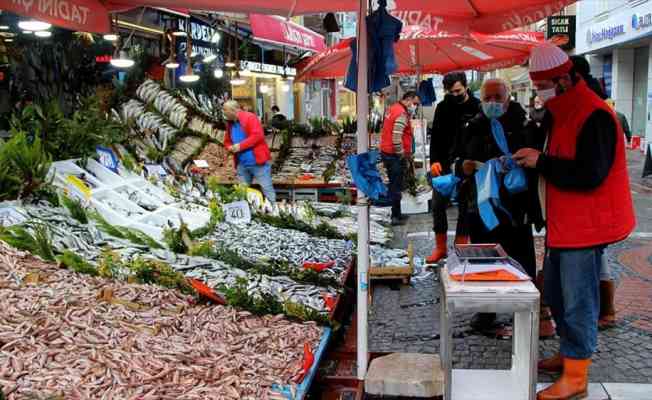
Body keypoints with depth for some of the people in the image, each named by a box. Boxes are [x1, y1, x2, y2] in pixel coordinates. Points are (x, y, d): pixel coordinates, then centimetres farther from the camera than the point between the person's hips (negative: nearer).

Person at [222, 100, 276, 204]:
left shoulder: (250, 117, -10)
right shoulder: (230, 123, 13)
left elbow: (258, 135, -21)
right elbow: (227, 141, 22)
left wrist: (240, 146, -20)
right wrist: (230, 148, -3)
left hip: (258, 162, -7)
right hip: (242, 164, 7)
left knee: (267, 189, -4)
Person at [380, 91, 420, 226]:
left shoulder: (394, 109, 13)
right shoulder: (401, 114, -18)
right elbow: (397, 137, -26)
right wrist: (401, 154, -15)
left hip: (387, 152, 10)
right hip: (395, 155, -10)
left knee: (394, 184, 18)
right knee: (397, 186, -2)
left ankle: (396, 214, 28)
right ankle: (396, 217, 4)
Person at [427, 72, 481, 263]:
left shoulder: (477, 107, -6)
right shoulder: (443, 107, 6)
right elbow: (435, 136, 6)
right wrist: (434, 161, -7)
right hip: (444, 165, 3)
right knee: (438, 205, 4)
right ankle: (440, 247, 15)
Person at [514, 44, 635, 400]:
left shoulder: (594, 116, -19)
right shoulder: (562, 113, 13)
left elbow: (590, 175, -27)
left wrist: (541, 162, -20)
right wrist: (533, 160, 5)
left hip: (585, 225, -10)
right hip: (564, 223, 10)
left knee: (578, 301, -4)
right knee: (554, 292, 18)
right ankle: (570, 353, 34)